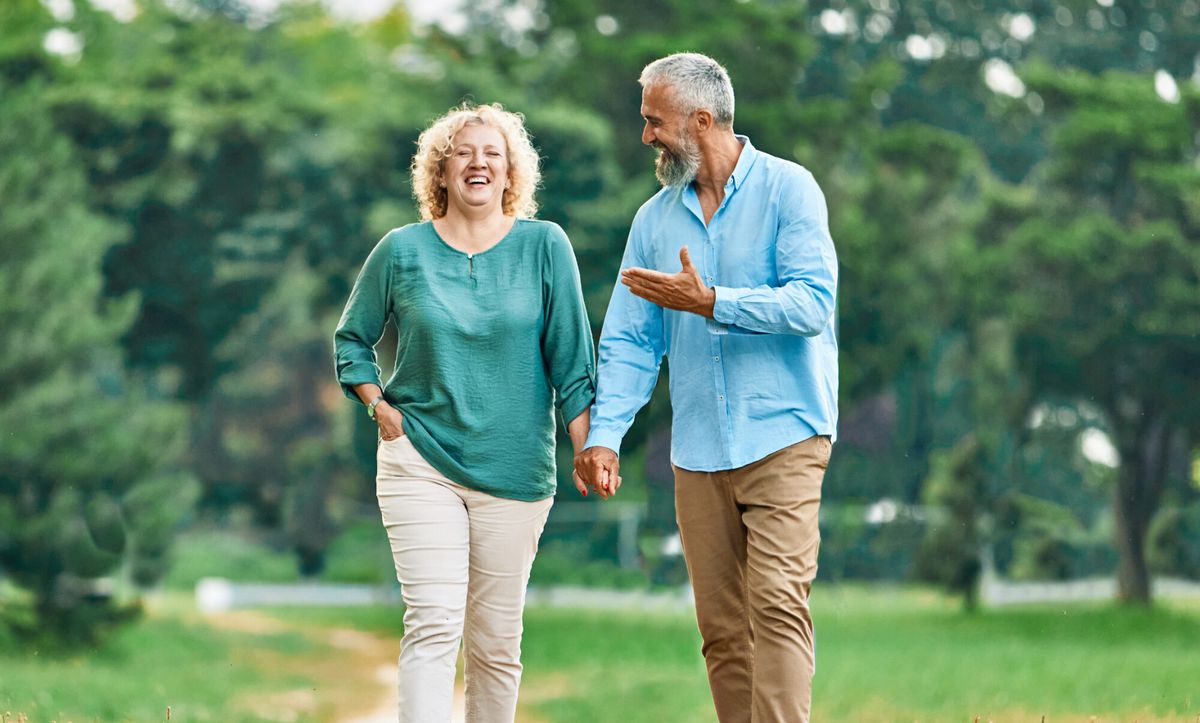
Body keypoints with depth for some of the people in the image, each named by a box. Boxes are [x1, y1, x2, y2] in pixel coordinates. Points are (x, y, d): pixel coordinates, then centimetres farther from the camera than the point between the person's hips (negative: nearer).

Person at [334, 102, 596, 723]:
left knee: (496, 640, 6)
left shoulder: (544, 246, 3)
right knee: (433, 624, -13)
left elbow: (571, 356, 3)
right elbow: (351, 340, 16)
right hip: (419, 460, -1)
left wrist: (588, 450, -3)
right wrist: (379, 406, 2)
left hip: (515, 469, 1)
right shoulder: (402, 251, 3)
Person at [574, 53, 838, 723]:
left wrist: (711, 303, -19)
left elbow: (812, 302, -13)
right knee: (721, 627, 5)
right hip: (698, 453, 5)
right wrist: (604, 434, -3)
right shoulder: (655, 219, 13)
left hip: (782, 438, -5)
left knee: (778, 605, -16)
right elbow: (629, 340, 10)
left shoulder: (787, 189, -2)